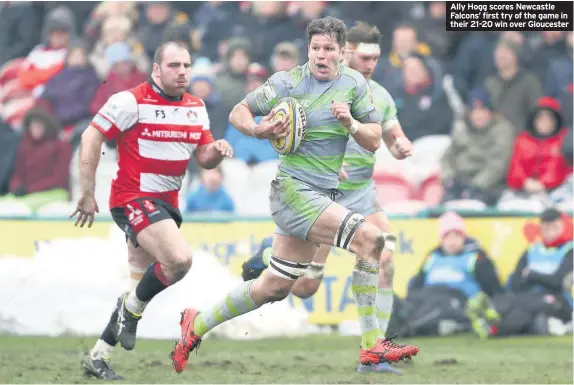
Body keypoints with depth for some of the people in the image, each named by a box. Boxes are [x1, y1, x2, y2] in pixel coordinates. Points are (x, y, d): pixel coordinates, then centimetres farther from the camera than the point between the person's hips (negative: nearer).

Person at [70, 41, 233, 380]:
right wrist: (88, 194, -13)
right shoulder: (131, 101, -12)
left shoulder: (196, 107, 9)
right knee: (179, 259, -28)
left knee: (142, 285, 9)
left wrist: (217, 151, -11)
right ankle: (131, 310, -3)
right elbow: (91, 138, -11)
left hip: (166, 202, 8)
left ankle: (98, 357, 19)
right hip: (134, 198, -8)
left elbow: (204, 158, 15)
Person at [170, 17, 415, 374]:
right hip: (293, 188, -7)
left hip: (323, 194, 7)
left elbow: (374, 141, 7)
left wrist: (351, 123, -13)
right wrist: (258, 130, -17)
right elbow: (238, 112, 4)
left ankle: (198, 324, 27)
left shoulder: (355, 83, 6)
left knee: (275, 287, 10)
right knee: (371, 238, -23)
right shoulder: (288, 82, -7)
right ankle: (371, 346, -19)